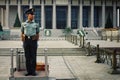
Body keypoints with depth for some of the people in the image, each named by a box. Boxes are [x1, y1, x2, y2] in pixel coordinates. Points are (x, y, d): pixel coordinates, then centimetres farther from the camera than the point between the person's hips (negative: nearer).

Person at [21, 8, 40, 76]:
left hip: (33, 41, -1)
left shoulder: (36, 24, 7)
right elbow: (22, 34, 11)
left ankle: (33, 71, 6)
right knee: (27, 57, 3)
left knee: (33, 56, -2)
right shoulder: (23, 24, 8)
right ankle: (29, 71, 10)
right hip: (26, 41, 1)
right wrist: (23, 43, 4)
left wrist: (36, 43, 3)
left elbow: (38, 35, 9)